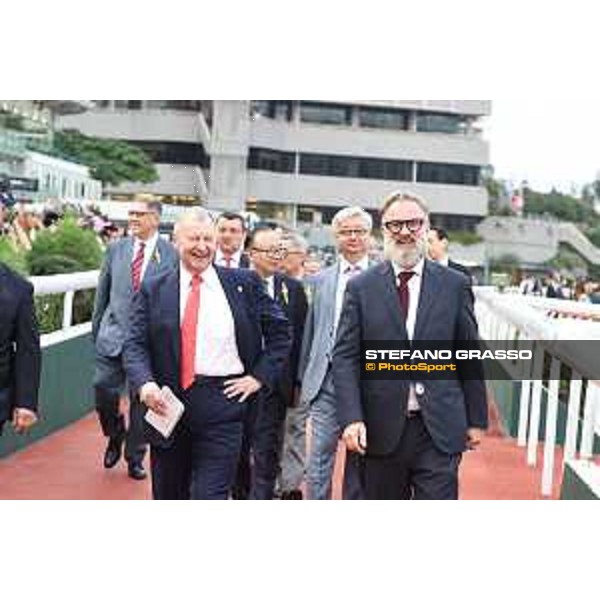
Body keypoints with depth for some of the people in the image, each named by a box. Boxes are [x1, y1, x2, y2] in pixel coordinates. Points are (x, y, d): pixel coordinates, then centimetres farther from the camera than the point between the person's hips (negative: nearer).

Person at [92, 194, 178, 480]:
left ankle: (135, 458, 24)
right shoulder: (116, 249, 6)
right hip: (114, 334, 2)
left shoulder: (171, 254, -5)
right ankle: (115, 436, 27)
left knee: (142, 399, 7)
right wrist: (97, 328, 13)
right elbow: (102, 292, 12)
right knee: (103, 390, -4)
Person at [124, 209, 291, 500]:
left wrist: (260, 377, 0)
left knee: (210, 498, -5)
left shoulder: (244, 283, 4)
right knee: (168, 497, 17)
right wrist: (144, 383, -20)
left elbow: (280, 331, 9)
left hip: (222, 404, -2)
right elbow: (135, 344, -2)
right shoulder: (153, 290, 4)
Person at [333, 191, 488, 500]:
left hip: (439, 430, 0)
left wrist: (476, 419, 7)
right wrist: (351, 418, -12)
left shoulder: (454, 285, 4)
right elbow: (345, 357, -1)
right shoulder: (361, 287, 2)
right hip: (382, 429, 1)